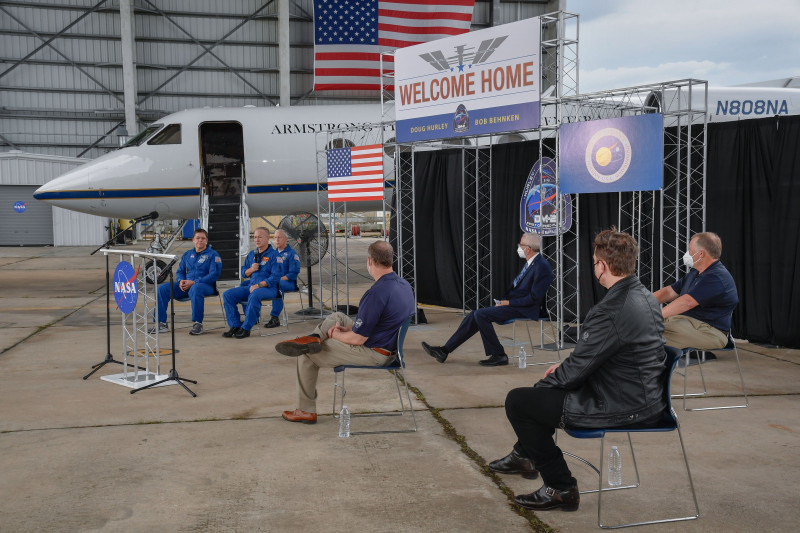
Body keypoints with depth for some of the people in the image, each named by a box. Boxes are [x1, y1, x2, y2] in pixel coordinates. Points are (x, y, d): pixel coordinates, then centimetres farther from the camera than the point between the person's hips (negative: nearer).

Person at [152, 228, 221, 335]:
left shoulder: (213, 255, 2)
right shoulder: (187, 255, 21)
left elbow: (214, 274, -10)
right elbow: (180, 271, 22)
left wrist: (193, 282, -18)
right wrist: (181, 281, -4)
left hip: (206, 285, -6)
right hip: (186, 286, 6)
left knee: (195, 289, -42)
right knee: (163, 288, -13)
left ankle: (198, 324, -34)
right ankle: (161, 323, -11)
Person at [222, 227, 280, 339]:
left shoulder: (273, 254, -4)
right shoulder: (251, 254, 18)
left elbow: (275, 276, -13)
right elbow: (244, 273, 21)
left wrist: (259, 285, -19)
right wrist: (251, 269, -3)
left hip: (268, 287, -7)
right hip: (251, 286, 7)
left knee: (254, 295, -39)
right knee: (228, 295, -11)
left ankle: (246, 328, -31)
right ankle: (235, 326, -12)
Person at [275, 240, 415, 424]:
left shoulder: (377, 293, -30)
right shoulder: (404, 285, -1)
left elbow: (358, 339, -24)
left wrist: (336, 335, -3)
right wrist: (348, 328, 5)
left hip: (374, 354, -9)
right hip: (390, 346, 9)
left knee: (307, 355, 6)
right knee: (337, 317, 22)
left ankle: (306, 410, 17)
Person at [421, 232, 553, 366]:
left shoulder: (542, 266, -17)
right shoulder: (530, 262, 14)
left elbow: (534, 298, -21)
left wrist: (508, 303, -14)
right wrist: (504, 301, 6)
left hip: (524, 310, -10)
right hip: (512, 304, 10)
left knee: (480, 314, -20)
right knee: (475, 315, 0)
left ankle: (499, 356, -11)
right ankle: (444, 350, 2)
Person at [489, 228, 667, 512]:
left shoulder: (610, 312, -27)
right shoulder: (645, 296, 4)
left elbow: (577, 369, -19)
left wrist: (549, 380, 0)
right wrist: (564, 367, 13)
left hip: (622, 408, -10)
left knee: (517, 401, -3)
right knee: (545, 387, 27)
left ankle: (561, 488, 7)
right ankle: (525, 456, 46)